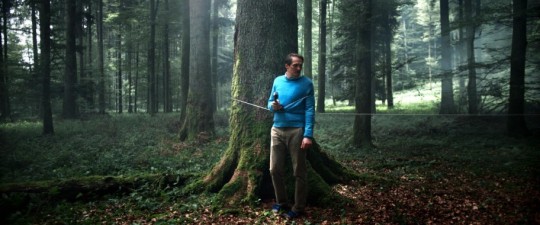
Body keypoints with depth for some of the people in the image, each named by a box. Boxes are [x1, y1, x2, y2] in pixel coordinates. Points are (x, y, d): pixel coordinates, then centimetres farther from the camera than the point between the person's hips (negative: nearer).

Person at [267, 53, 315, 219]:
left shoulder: (306, 83, -4)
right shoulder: (277, 81, 10)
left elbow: (310, 110, -9)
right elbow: (270, 102, 18)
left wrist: (308, 135, -18)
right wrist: (273, 106, -8)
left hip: (297, 131, -4)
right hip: (277, 130, 5)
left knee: (299, 171, 3)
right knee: (275, 169, 8)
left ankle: (298, 208, 14)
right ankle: (281, 202, 25)